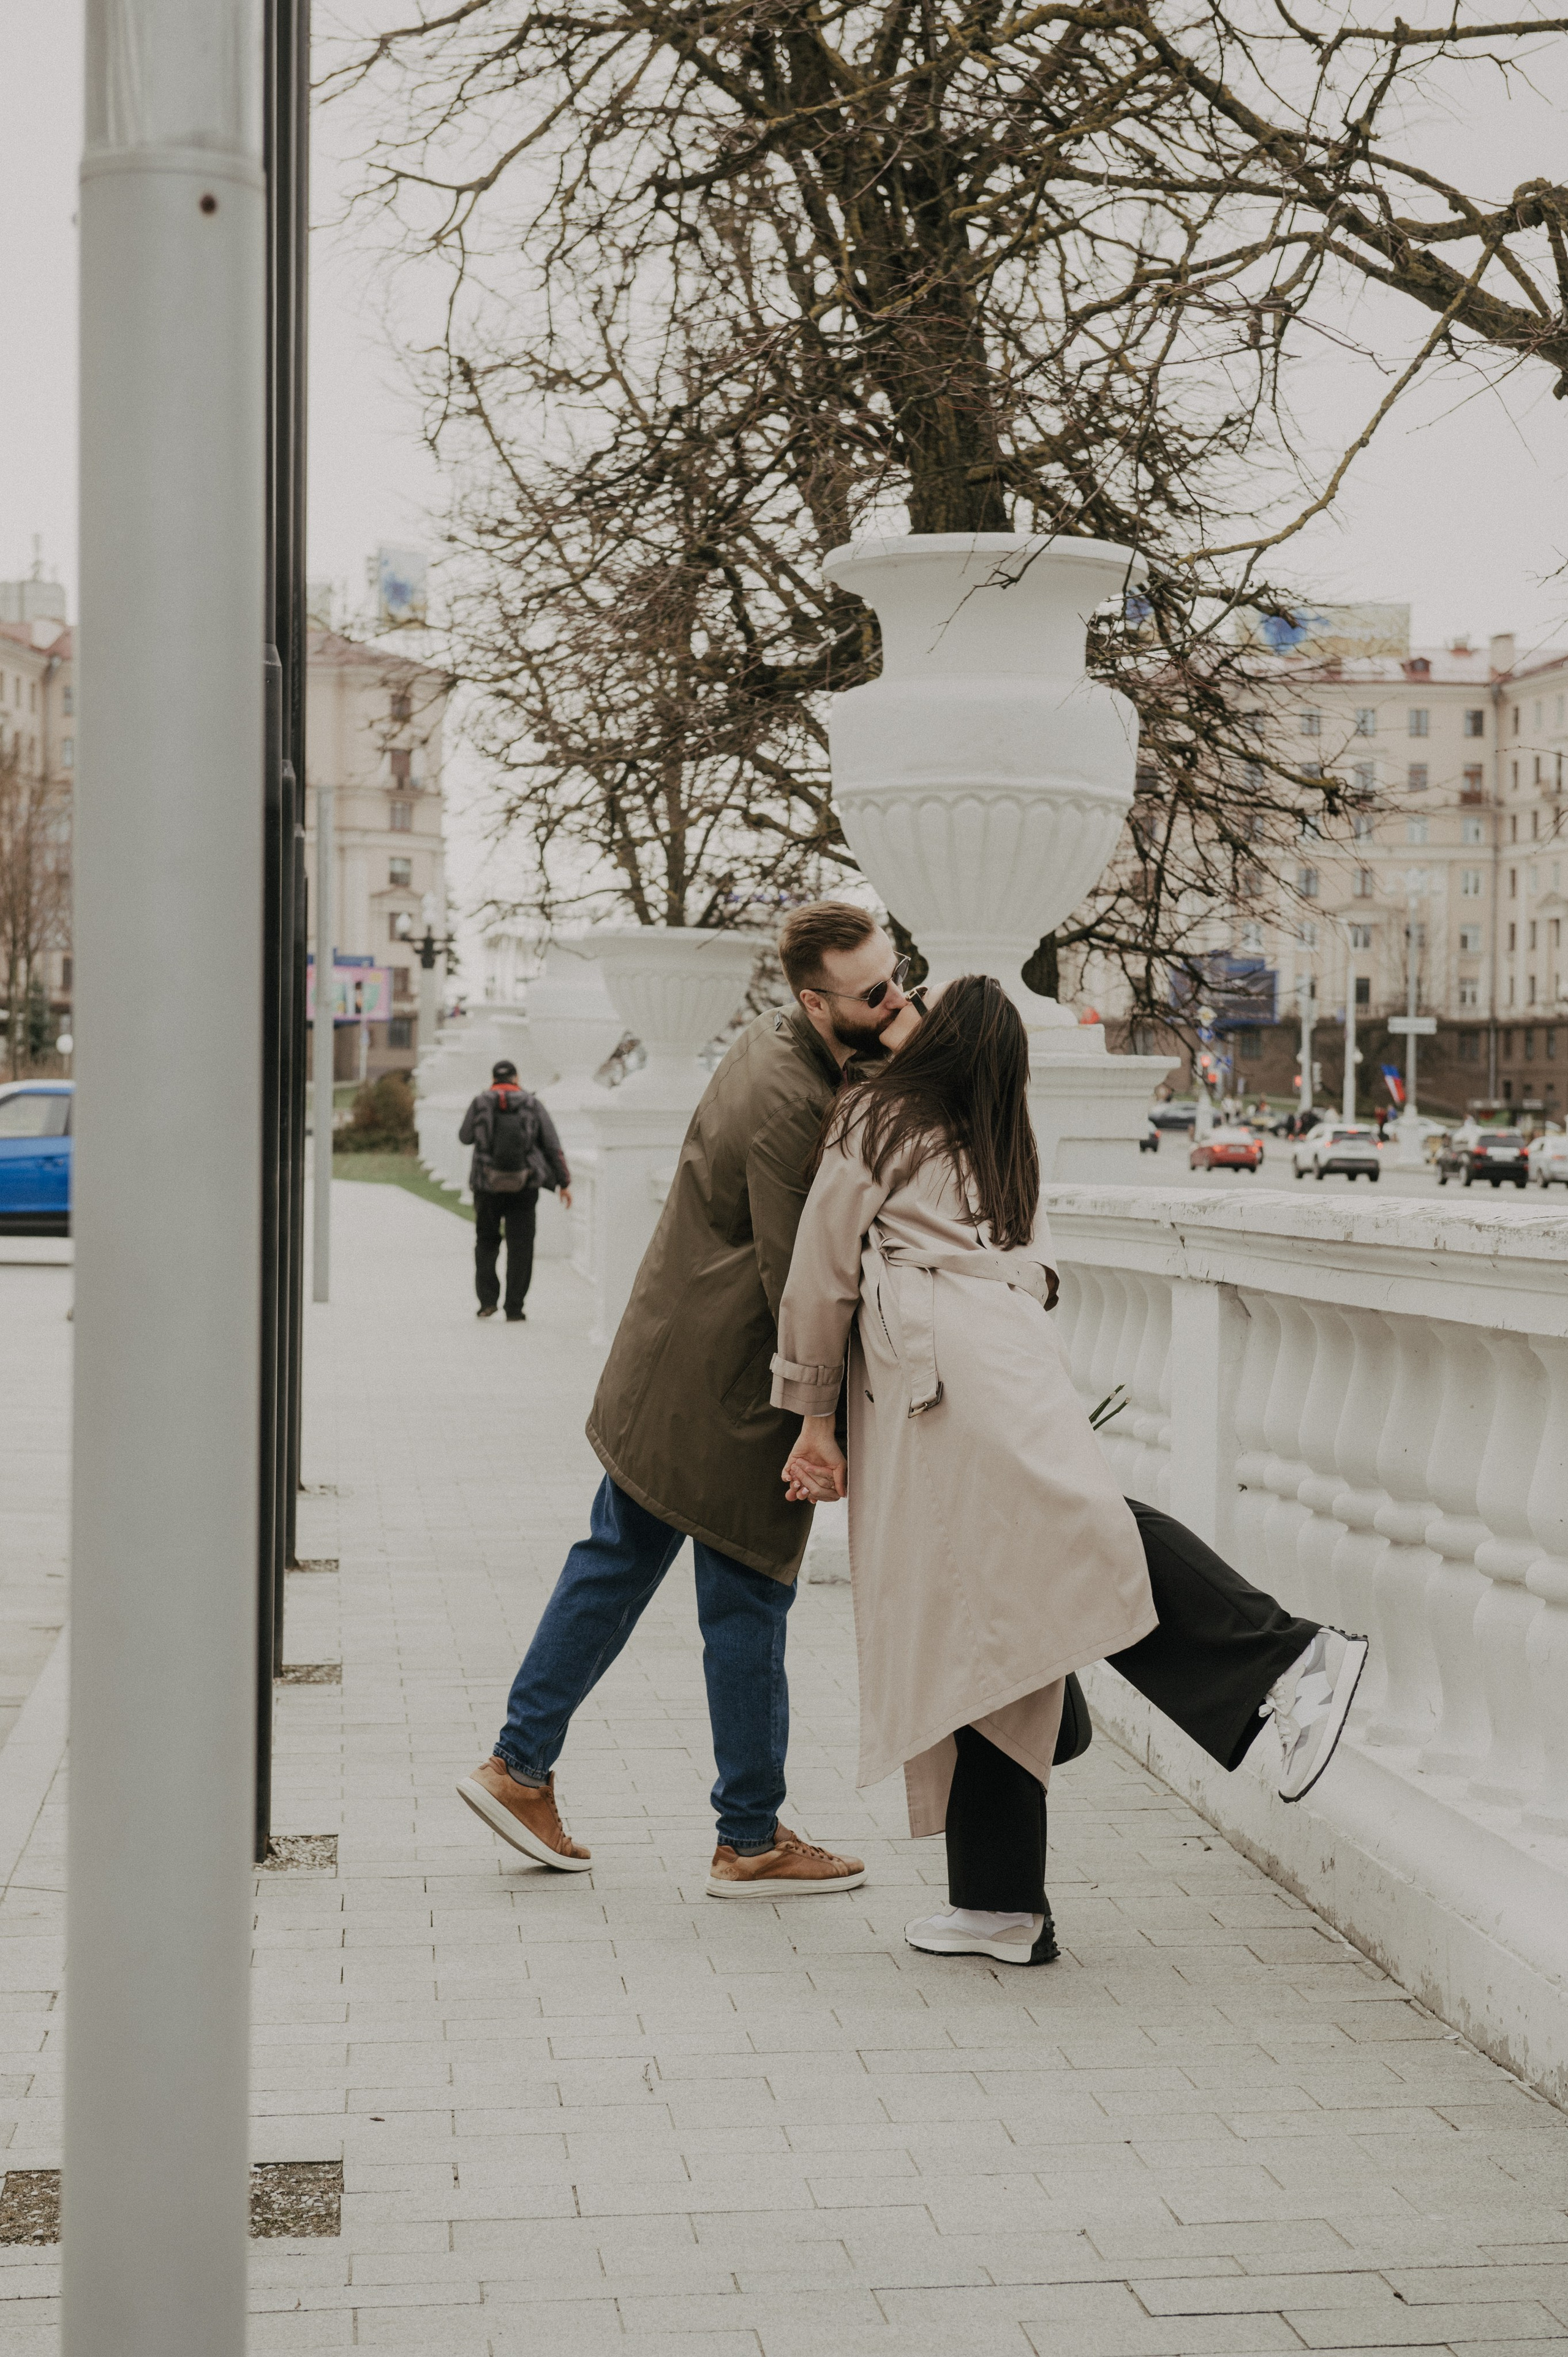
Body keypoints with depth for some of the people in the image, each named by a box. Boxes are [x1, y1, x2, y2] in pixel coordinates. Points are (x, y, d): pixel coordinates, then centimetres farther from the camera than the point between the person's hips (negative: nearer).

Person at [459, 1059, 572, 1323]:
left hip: (487, 1185, 0)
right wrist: (564, 1183, 4)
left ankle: (488, 1299, 3)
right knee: (520, 1247, 6)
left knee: (486, 1242, 17)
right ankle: (514, 1309, 3)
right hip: (524, 1188, 0)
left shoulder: (480, 1103, -1)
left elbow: (465, 1138, 12)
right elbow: (553, 1147, 0)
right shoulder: (533, 1105, 1)